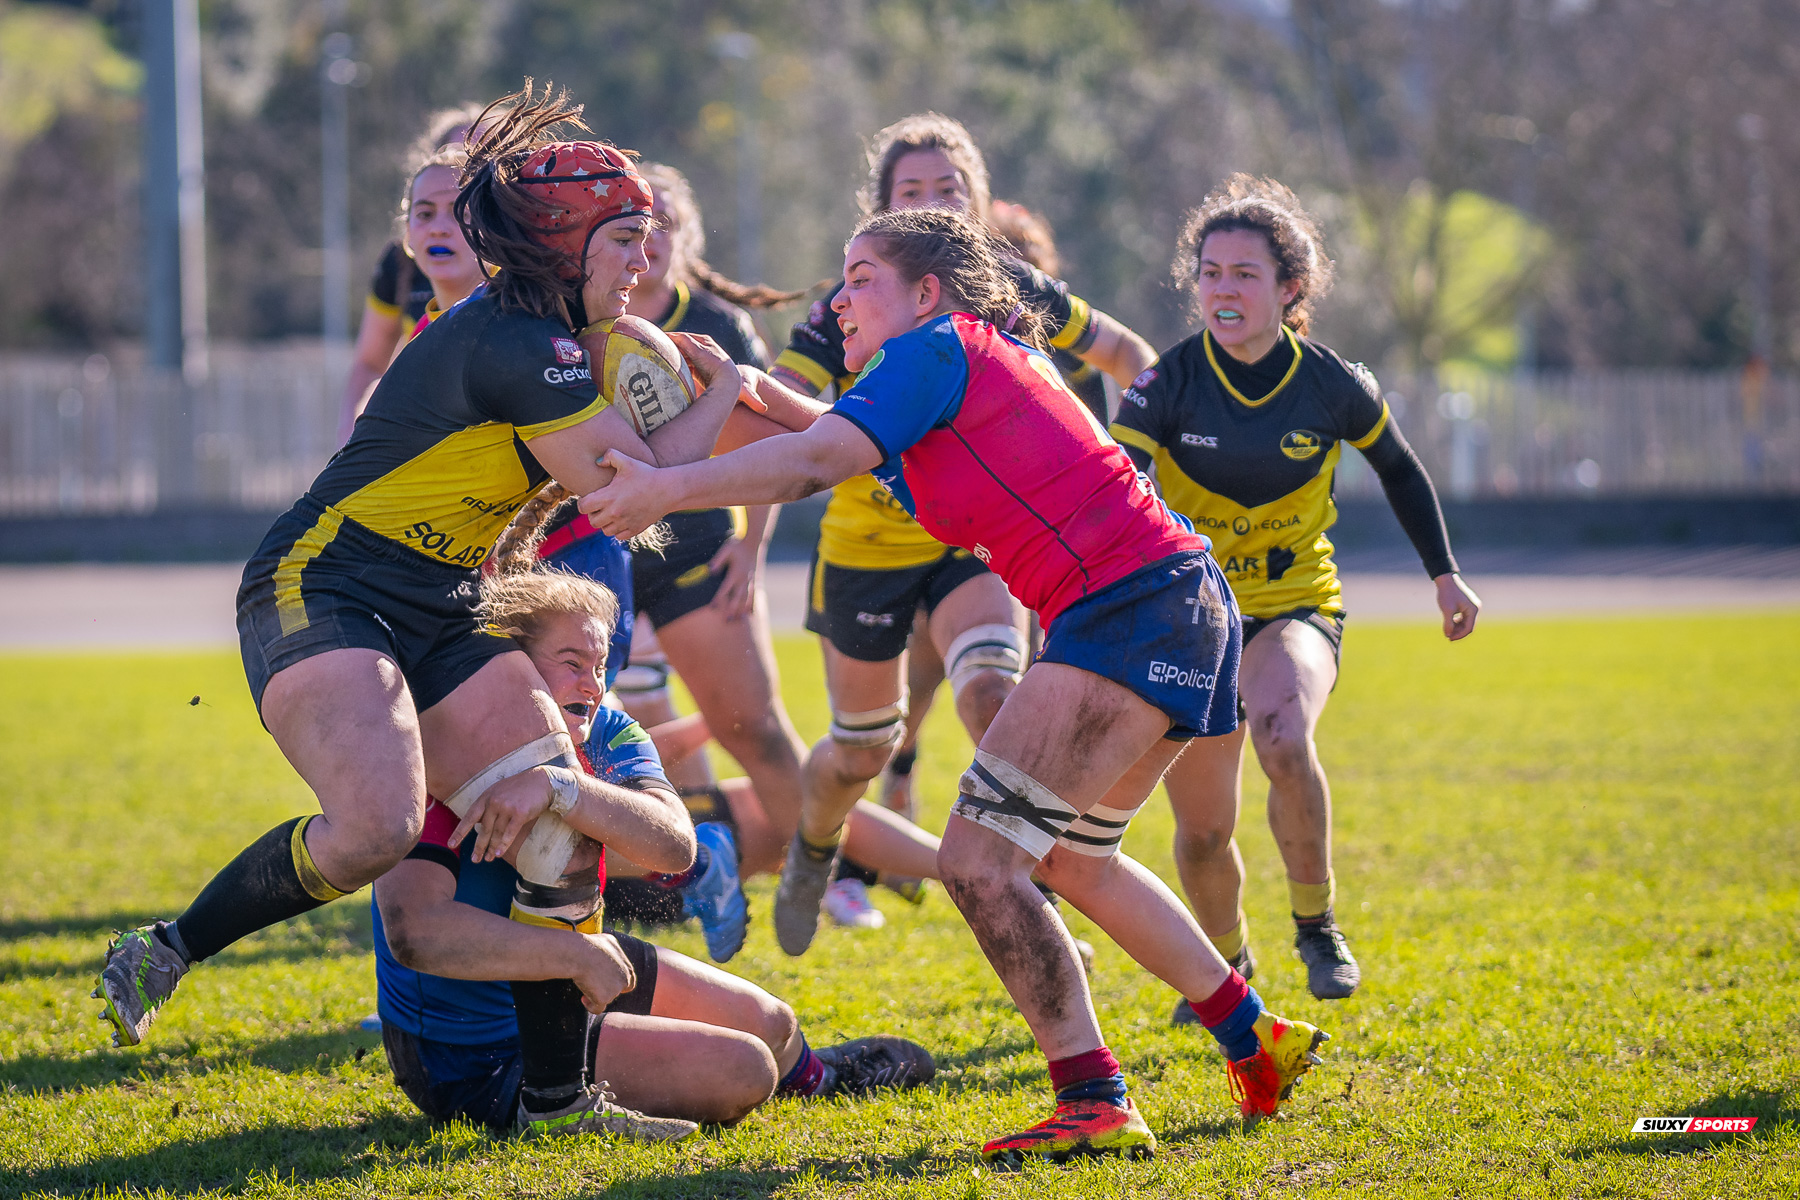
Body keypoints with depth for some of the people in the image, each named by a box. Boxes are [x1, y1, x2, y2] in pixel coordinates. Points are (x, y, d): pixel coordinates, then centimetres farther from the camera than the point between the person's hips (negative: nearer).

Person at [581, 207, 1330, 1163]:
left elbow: (817, 461, -17)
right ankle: (1255, 1039, 34)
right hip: (1178, 608, 10)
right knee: (1066, 859, 27)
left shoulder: (935, 350, -5)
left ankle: (1095, 1106, -17)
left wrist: (668, 489, -17)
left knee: (979, 860, -14)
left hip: (1130, 607, -10)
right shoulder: (986, 362, 23)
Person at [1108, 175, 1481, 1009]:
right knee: (1202, 829, 1)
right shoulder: (1169, 386, -15)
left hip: (1296, 606, -1)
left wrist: (1444, 575, 14)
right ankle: (1226, 963, 34)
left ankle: (1316, 922, -11)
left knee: (1282, 739, -34)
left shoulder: (1334, 388, -10)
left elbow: (1399, 471, 11)